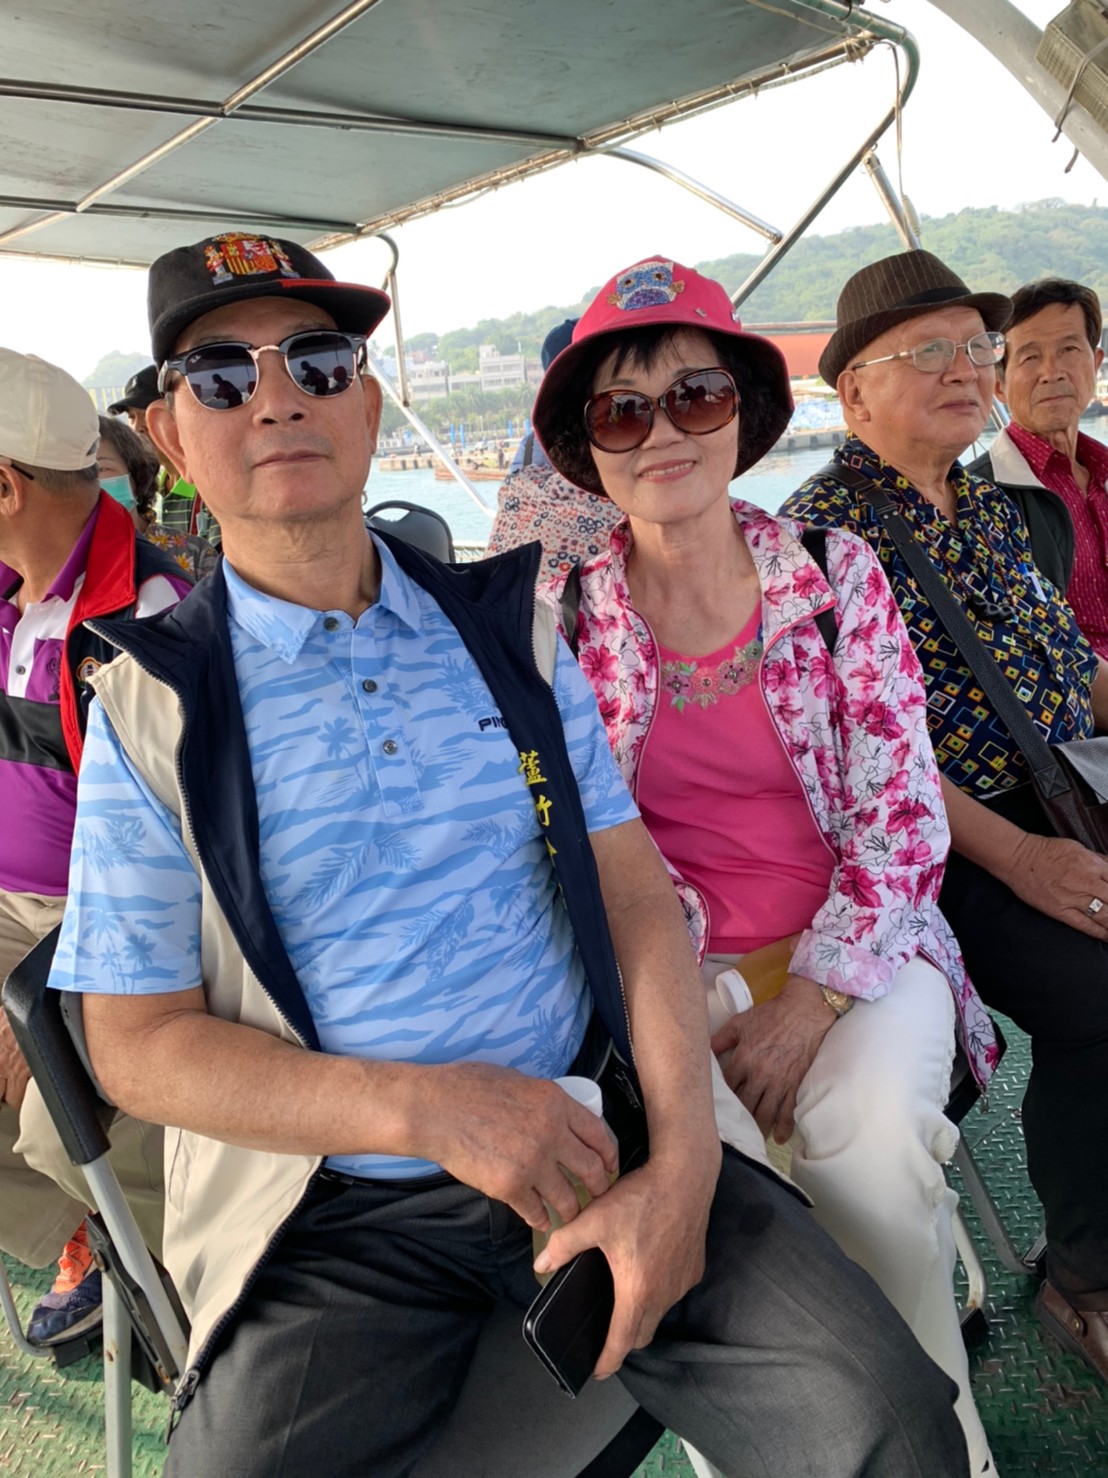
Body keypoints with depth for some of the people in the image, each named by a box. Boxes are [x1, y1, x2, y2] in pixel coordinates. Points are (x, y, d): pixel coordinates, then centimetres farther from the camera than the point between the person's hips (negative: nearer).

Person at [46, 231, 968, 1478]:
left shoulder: (507, 629, 5)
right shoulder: (150, 708, -2)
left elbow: (636, 894, 1)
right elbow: (137, 1044, -4)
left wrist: (684, 1160, -13)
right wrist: (422, 1107, -17)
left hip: (589, 1129, 2)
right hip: (336, 1206, 0)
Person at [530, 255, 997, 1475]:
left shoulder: (839, 575, -2)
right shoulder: (563, 618, -2)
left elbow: (901, 816, -5)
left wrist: (809, 1006, -13)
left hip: (854, 949, 1)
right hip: (670, 968, 0)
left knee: (864, 1146, -27)